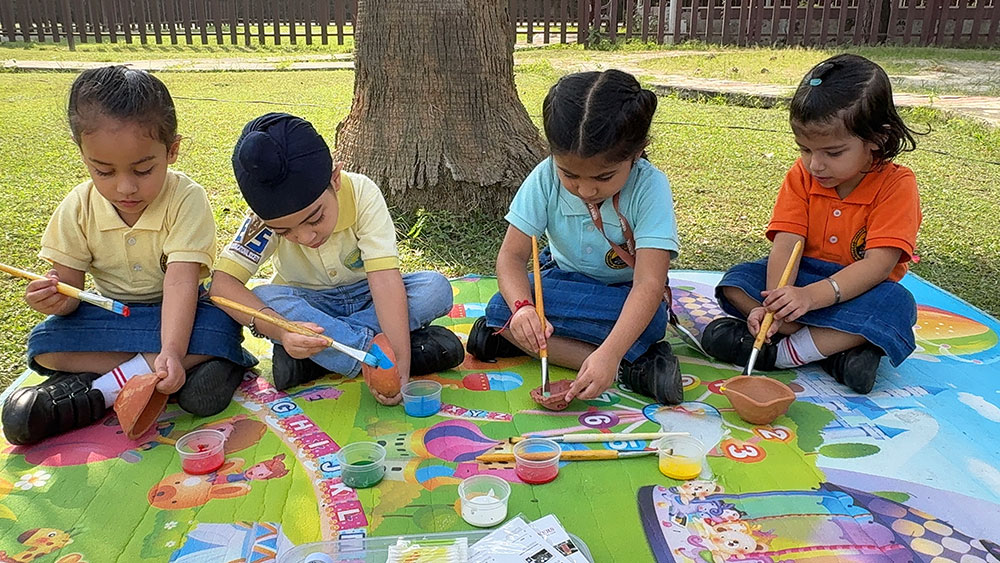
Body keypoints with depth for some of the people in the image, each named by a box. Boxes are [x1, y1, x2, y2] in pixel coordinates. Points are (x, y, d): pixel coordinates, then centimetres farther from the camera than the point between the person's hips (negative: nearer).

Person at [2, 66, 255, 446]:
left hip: (179, 314, -3)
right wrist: (56, 298, -31)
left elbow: (181, 280, -29)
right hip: (112, 318, 3)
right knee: (43, 345, -21)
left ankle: (95, 390, -25)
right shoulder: (79, 207, -8)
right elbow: (69, 283, -5)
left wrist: (172, 352, -43)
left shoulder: (186, 199, -20)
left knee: (221, 330, -33)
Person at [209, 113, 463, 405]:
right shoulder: (268, 215, -23)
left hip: (365, 298, 0)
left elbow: (385, 279, -32)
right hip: (305, 307, 0)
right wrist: (280, 329, -47)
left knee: (436, 288, -27)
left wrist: (401, 364, -42)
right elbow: (222, 283, -29)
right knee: (263, 299, -32)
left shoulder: (361, 194, -25)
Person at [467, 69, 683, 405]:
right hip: (563, 281, 4)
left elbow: (649, 283, -35)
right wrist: (522, 307, -41)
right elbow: (512, 255, -18)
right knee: (502, 308, -27)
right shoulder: (545, 179, -18)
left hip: (624, 295, -3)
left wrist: (610, 353, -50)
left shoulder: (649, 188, -26)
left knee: (648, 320, -36)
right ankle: (632, 367, -27)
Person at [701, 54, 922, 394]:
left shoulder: (896, 185, -16)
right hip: (803, 278, 4)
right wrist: (776, 303, -34)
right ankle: (836, 349, -27)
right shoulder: (802, 176, -5)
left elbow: (879, 263, -25)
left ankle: (784, 352, -31)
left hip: (859, 288, -3)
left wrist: (812, 295, -40)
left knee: (896, 304, -35)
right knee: (736, 282, -19)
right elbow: (787, 243, -16)